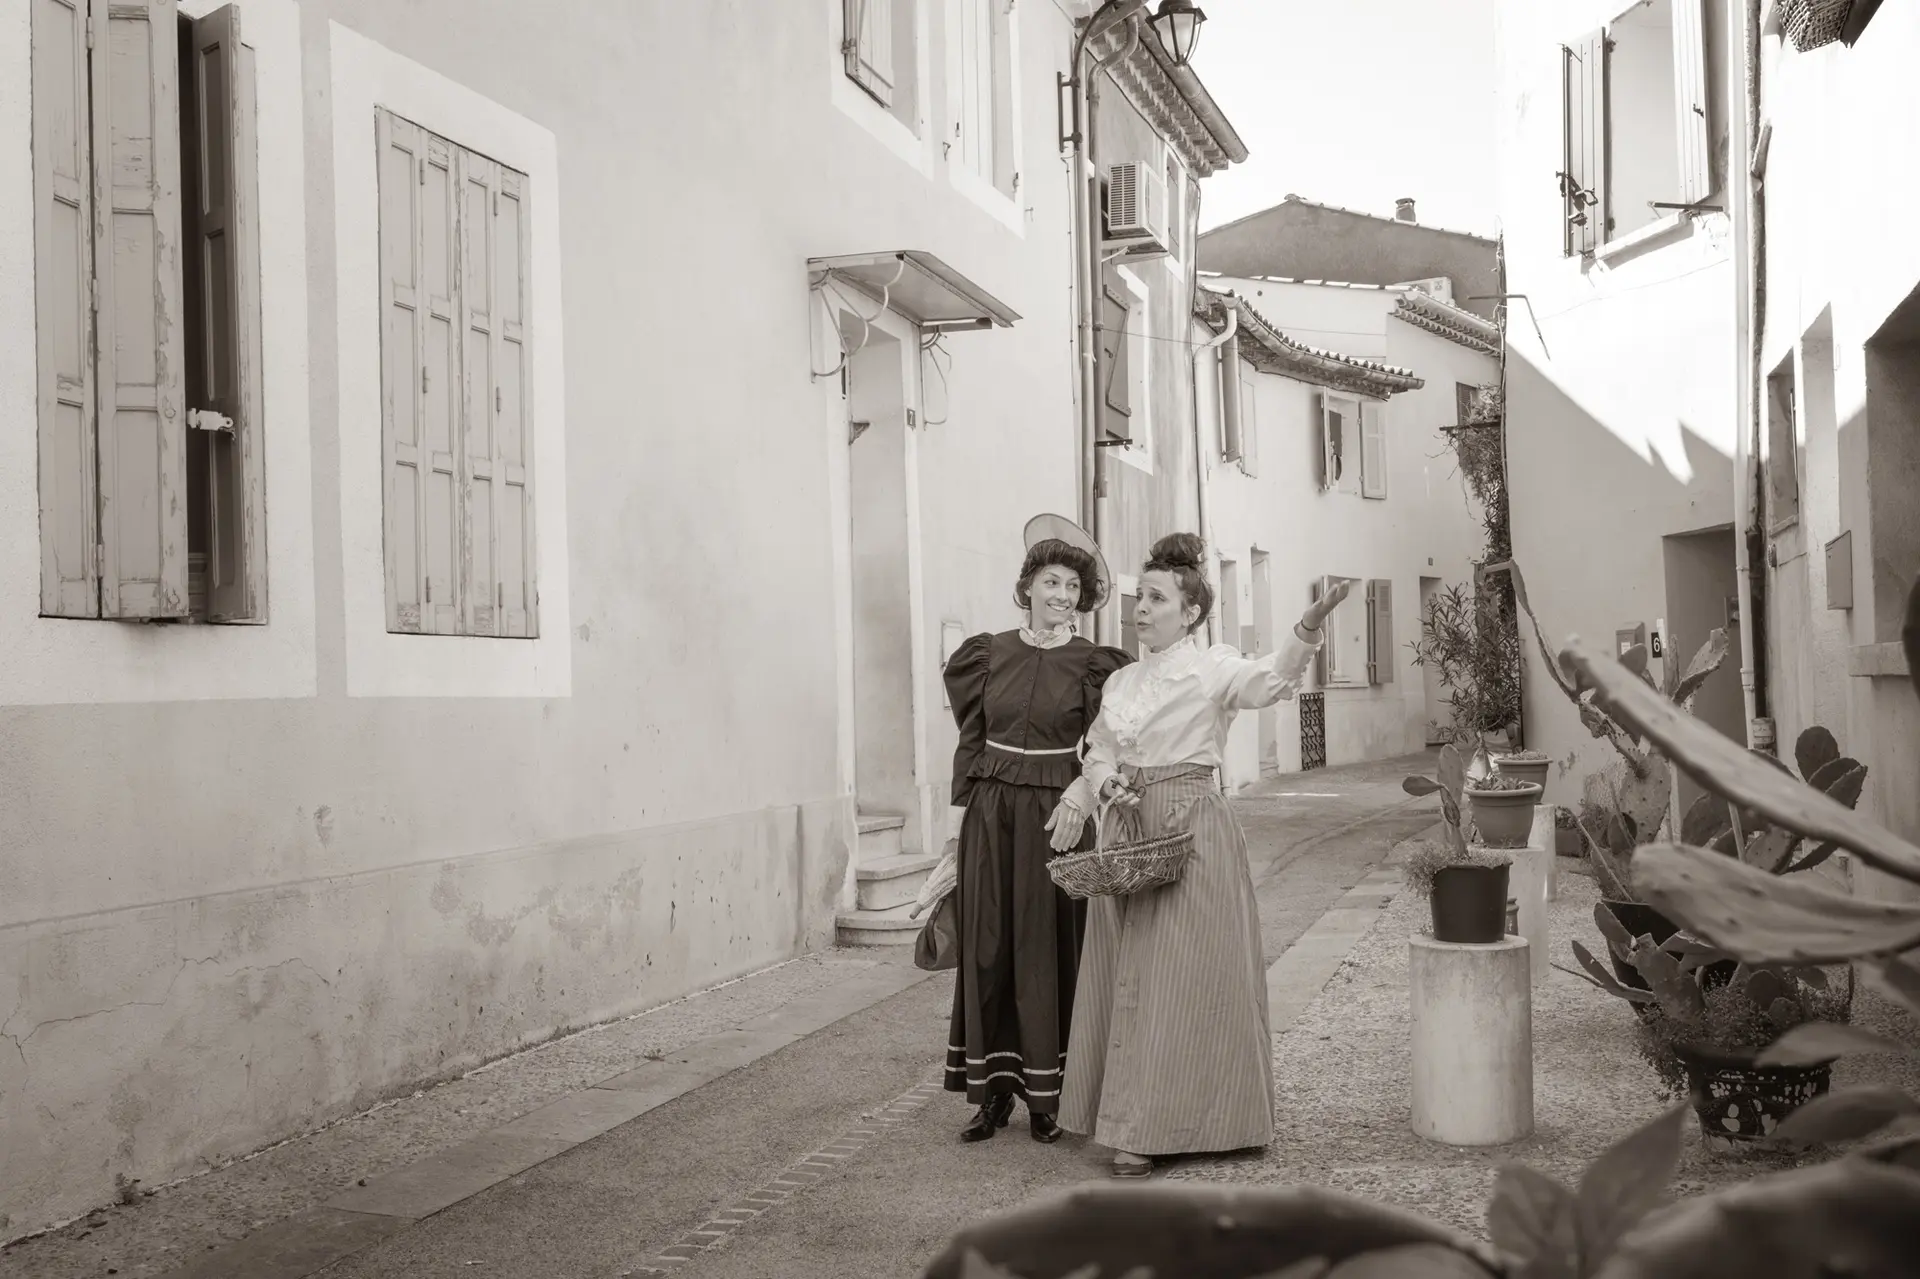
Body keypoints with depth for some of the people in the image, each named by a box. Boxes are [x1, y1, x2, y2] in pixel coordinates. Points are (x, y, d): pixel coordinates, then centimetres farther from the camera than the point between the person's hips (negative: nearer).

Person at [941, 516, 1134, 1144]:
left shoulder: (1093, 664, -1)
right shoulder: (987, 654, 6)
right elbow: (971, 737, 11)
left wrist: (1079, 798, -20)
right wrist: (972, 803, 5)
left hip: (1056, 814, -2)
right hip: (991, 812, 2)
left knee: (1049, 947, 0)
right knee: (987, 945, 3)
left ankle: (1046, 1095, 9)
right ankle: (993, 1091, 10)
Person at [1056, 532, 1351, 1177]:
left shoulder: (1212, 668, -5)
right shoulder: (1121, 682, 13)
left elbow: (1270, 678, -24)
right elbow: (1098, 755, 18)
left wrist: (1309, 627, -42)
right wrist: (1108, 784, -4)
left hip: (1193, 832, -6)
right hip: (1132, 831, 6)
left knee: (1179, 978, -4)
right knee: (1128, 974, 8)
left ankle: (1152, 1128, -1)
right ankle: (1131, 1120, 17)